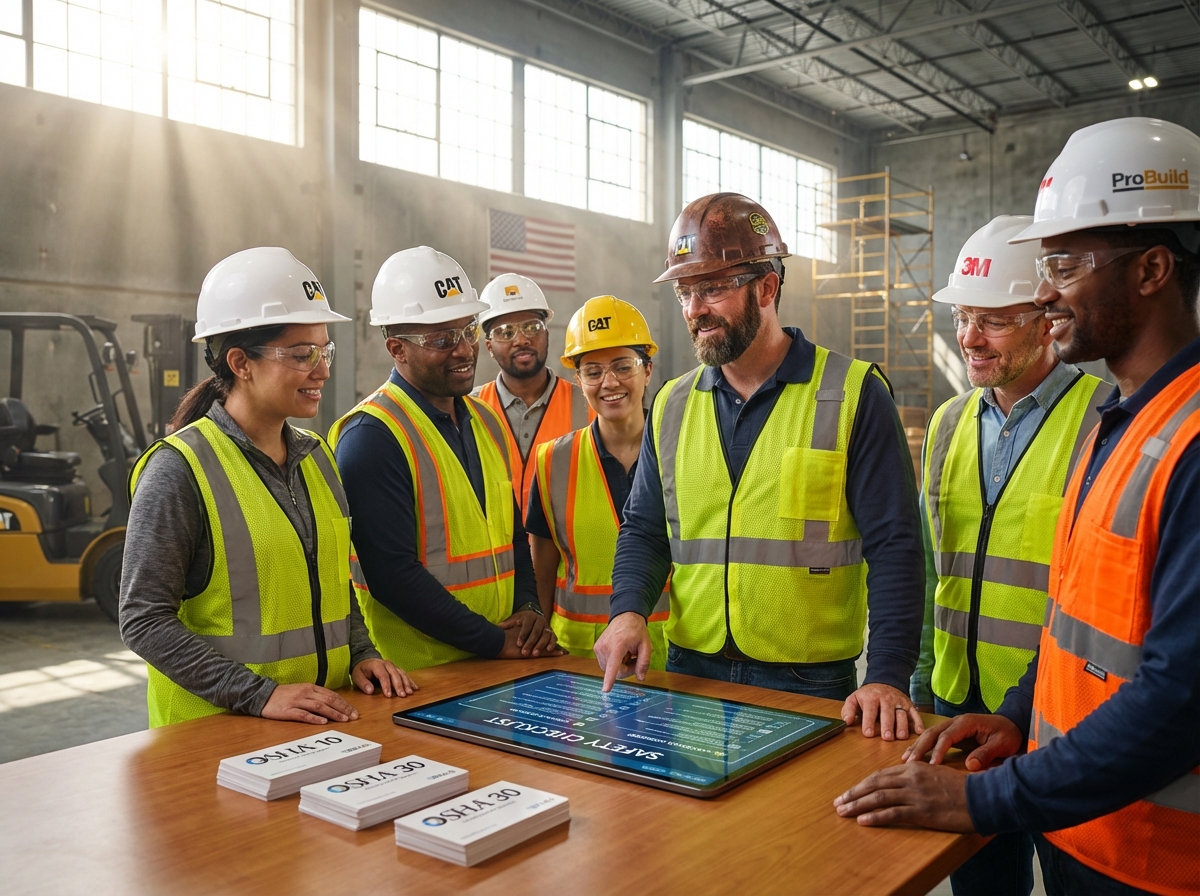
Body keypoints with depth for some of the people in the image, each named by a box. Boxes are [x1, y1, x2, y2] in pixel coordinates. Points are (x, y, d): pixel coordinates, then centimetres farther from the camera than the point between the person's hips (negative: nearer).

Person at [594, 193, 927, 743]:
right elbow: (644, 530, 11)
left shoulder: (854, 395, -7)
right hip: (689, 674, 4)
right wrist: (629, 610, -9)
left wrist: (888, 676, -19)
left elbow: (893, 546, -9)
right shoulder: (672, 406, 6)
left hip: (811, 684, -3)